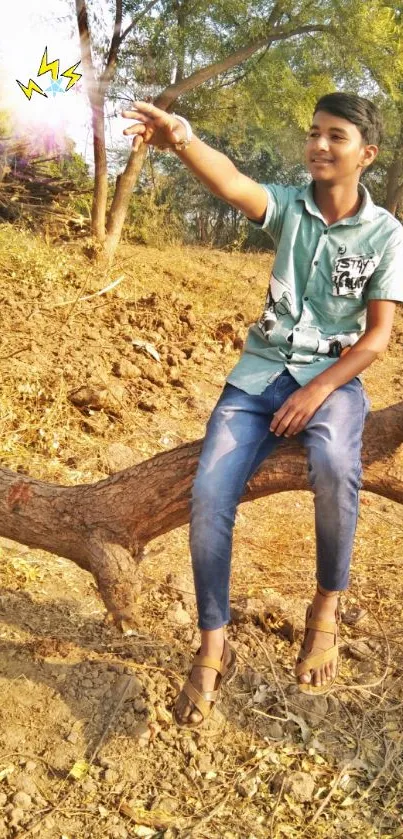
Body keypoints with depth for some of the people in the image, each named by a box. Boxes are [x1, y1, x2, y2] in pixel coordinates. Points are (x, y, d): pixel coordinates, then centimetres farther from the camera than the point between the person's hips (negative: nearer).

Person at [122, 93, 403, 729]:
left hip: (332, 376, -1)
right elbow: (231, 183, -20)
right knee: (208, 496, -20)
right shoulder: (288, 207, 3)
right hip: (260, 372, 2)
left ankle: (326, 609, -10)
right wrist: (182, 141, -42)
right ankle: (212, 650, -3)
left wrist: (319, 390, -17)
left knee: (333, 464, -36)